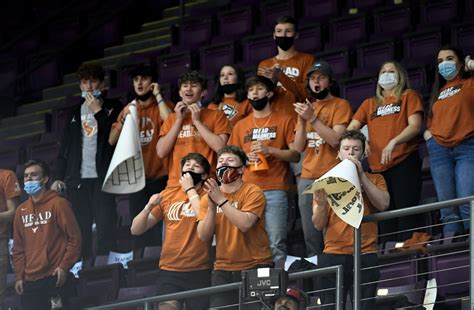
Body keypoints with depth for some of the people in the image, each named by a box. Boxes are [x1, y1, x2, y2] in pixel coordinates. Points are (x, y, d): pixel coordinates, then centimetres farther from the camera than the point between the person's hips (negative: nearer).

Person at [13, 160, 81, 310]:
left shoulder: (58, 204, -2)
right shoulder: (21, 210, 14)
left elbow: (74, 237, -5)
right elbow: (18, 247, 16)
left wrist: (64, 266, -12)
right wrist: (19, 276, 8)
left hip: (55, 279, -5)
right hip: (30, 281, 5)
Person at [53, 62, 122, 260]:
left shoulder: (112, 108, 8)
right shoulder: (76, 112, 19)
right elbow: (65, 146, 18)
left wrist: (98, 112, -8)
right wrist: (59, 177, 9)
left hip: (102, 177, -3)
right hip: (77, 179, 4)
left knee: (105, 226, -10)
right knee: (80, 228, -1)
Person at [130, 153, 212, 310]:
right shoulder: (167, 195, 11)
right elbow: (136, 230, 10)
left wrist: (190, 190, -9)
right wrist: (149, 207, -9)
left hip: (199, 272, -2)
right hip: (169, 271, 2)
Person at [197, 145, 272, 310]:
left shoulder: (253, 192, -5)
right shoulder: (208, 197, 8)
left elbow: (245, 224, -22)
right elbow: (203, 236, -2)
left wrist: (221, 200, -20)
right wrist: (211, 207, -14)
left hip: (255, 268, -4)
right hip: (223, 271, 4)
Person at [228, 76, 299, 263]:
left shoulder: (284, 121, 7)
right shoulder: (241, 126, 17)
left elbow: (295, 155, 3)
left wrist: (270, 150, -11)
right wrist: (245, 157, -2)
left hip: (275, 191, -3)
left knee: (276, 243, -9)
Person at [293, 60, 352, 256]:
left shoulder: (340, 105, 2)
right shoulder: (306, 107, 19)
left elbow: (335, 139, -12)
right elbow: (299, 147, 12)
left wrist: (312, 118, -15)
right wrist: (302, 120, -2)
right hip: (307, 179, 6)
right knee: (311, 238, 3)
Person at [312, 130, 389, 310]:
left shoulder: (374, 180, 14)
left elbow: (383, 204, -6)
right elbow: (318, 225, 7)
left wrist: (361, 175, -6)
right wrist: (321, 204, -14)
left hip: (365, 256, 0)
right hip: (333, 255, 0)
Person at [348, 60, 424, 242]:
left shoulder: (408, 97, 11)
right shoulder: (369, 104, 23)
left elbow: (415, 126, -3)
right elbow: (351, 128, 14)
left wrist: (394, 142, -19)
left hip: (404, 163, -4)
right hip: (377, 166, 4)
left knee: (406, 213, -12)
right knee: (385, 219, 1)